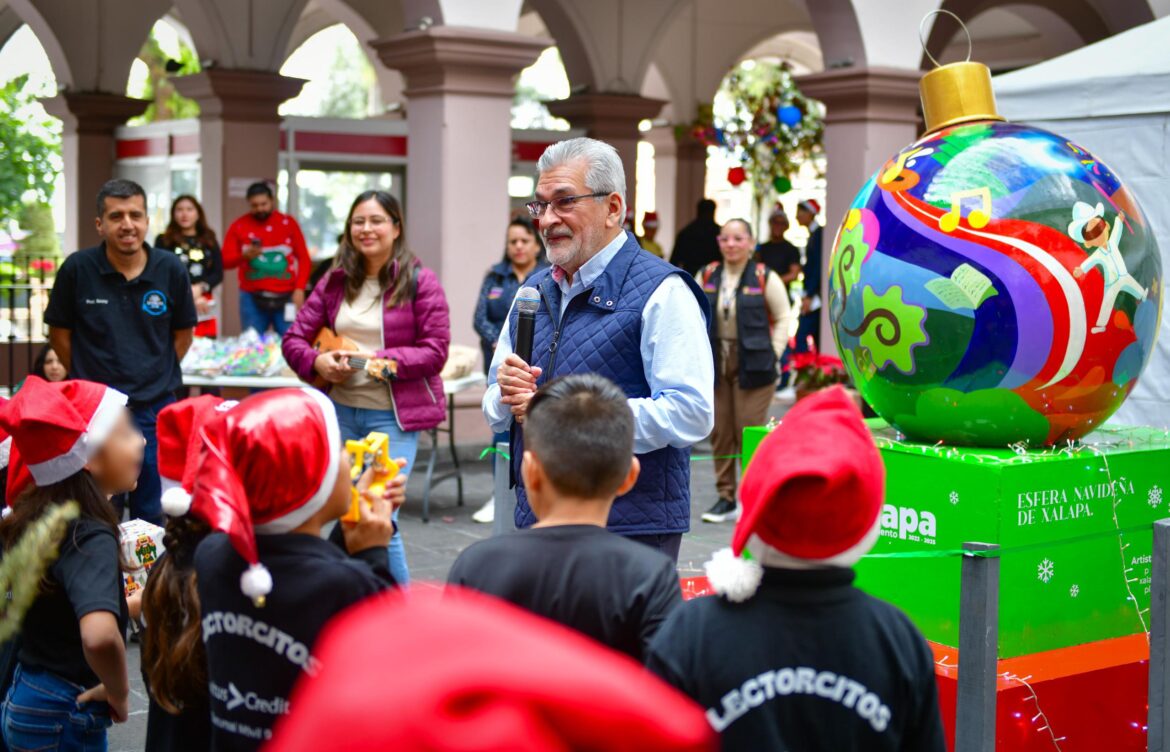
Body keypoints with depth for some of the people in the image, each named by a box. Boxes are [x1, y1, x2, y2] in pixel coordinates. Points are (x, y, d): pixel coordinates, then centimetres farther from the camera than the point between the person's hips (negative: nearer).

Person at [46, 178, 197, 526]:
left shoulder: (171, 269, -4)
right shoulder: (77, 269, -8)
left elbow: (183, 333, 8)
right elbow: (59, 332, 3)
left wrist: (158, 377, 3)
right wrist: (87, 378, 1)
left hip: (156, 410, 1)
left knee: (153, 517, 12)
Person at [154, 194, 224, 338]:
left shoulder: (209, 241, 13)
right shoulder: (164, 241, 5)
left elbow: (218, 274, 8)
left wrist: (200, 288, -11)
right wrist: (189, 295, -8)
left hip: (204, 309, 3)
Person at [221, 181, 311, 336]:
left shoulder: (289, 223, 6)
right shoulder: (239, 226, 6)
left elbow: (304, 259, 5)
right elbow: (225, 261, 4)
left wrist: (300, 289, -5)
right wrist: (245, 255, -15)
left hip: (286, 299, 0)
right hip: (252, 299, 0)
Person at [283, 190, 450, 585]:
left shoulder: (419, 281, -4)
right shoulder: (335, 282, 8)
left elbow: (435, 352, -9)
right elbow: (294, 339, 10)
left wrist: (376, 359, -18)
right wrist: (317, 361, -12)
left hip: (392, 415, -5)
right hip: (340, 410, 5)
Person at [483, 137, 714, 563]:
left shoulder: (661, 293, -8)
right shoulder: (535, 291, 15)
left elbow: (691, 414, -19)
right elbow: (495, 413, 20)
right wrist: (507, 396, -5)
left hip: (632, 529, -6)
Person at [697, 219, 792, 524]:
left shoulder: (765, 278, -5)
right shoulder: (706, 277, 7)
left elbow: (783, 318, -1)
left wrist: (772, 355, -6)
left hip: (752, 364, -4)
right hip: (715, 362, 5)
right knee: (720, 432, 8)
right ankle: (726, 498, 18)